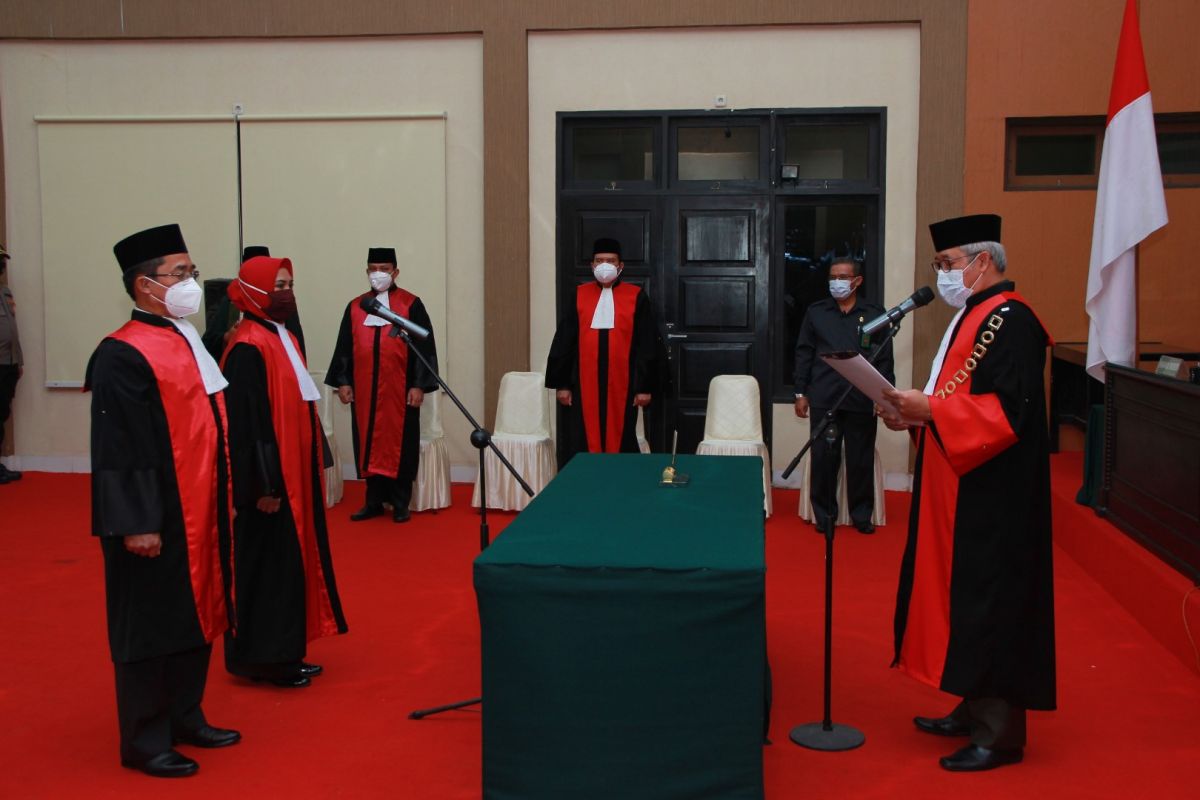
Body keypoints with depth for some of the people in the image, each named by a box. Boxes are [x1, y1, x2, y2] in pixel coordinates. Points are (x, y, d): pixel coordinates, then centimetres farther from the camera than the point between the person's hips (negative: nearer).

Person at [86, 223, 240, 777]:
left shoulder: (187, 341, 12)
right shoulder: (122, 356, -16)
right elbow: (118, 448, -20)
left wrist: (221, 500, 17)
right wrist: (136, 524, -22)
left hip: (198, 512, 9)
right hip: (155, 520, -9)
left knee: (196, 612, 16)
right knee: (152, 624, 2)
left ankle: (186, 718, 30)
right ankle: (145, 741, 14)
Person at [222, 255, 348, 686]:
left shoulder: (284, 338, 12)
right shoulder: (248, 348, -17)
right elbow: (246, 422, -21)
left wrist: (311, 469, 16)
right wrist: (264, 485, -22)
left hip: (294, 473, 10)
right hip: (270, 479, -10)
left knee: (290, 561, 14)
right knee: (267, 565, 0)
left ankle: (282, 652, 24)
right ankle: (263, 658, 11)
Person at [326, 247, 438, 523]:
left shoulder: (411, 305, -1)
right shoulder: (355, 307, 10)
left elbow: (424, 347, -4)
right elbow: (344, 347, 12)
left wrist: (419, 385, -9)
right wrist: (342, 382, 4)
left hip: (400, 389, -3)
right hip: (364, 389, 3)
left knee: (399, 443, 3)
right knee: (369, 443, 7)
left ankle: (400, 503, 12)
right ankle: (374, 501, 17)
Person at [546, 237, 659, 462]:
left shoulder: (636, 297, 2)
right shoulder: (579, 296, 6)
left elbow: (647, 345, 1)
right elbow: (563, 342, 7)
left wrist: (646, 386, -2)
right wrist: (561, 383, 2)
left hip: (622, 384, -1)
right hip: (585, 384, 1)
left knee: (621, 442, 5)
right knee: (583, 445, 3)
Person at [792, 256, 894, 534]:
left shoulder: (875, 313, 5)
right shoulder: (815, 312, 7)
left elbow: (884, 358, 5)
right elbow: (804, 353, 7)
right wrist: (800, 393, 3)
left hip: (862, 399, 0)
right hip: (823, 398, 1)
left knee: (861, 459, 6)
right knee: (823, 457, 4)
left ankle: (862, 514, 19)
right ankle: (823, 513, 17)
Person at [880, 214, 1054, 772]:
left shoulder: (1009, 321, -16)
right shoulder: (975, 316, 16)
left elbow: (1009, 409, -25)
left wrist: (930, 409, -22)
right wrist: (916, 414, 7)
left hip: (993, 496, -10)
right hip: (963, 490, 10)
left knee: (988, 602, -4)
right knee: (964, 598, 15)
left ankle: (999, 731, 6)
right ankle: (975, 709, 26)